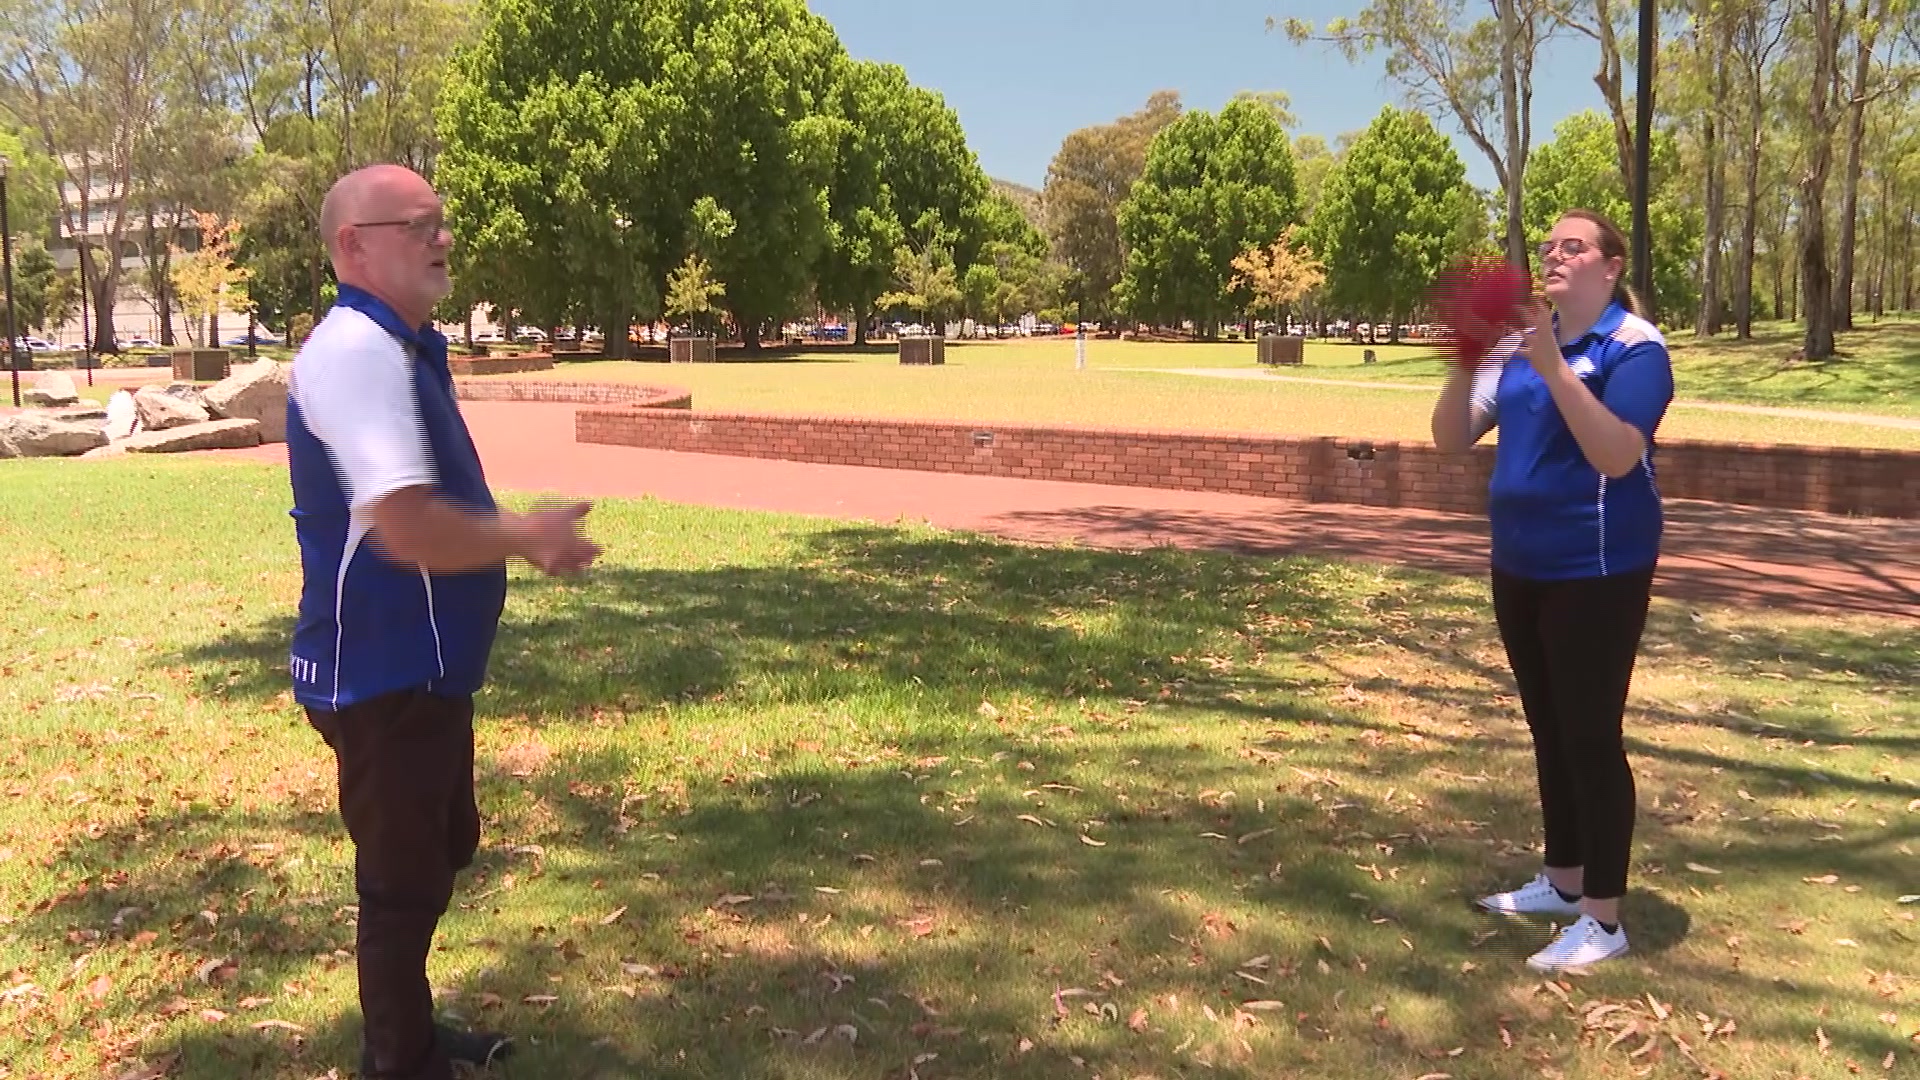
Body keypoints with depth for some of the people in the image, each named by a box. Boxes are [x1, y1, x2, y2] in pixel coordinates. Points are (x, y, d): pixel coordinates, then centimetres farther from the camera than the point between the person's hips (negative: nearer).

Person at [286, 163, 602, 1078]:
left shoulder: (401, 346, 12)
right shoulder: (358, 349, -22)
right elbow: (409, 528, -31)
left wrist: (521, 537, 9)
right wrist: (528, 537, -17)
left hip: (419, 666, 11)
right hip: (384, 674, -11)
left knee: (440, 848, 24)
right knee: (403, 875, 5)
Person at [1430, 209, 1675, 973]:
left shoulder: (1635, 346, -10)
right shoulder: (1520, 343, 7)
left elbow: (1617, 456, -24)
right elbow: (1451, 439, 3)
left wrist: (1555, 369, -31)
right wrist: (1466, 363, -13)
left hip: (1597, 570, -7)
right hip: (1520, 564, 7)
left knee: (1590, 734, -3)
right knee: (1548, 730, 15)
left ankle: (1602, 919, 7)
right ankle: (1562, 881, 30)